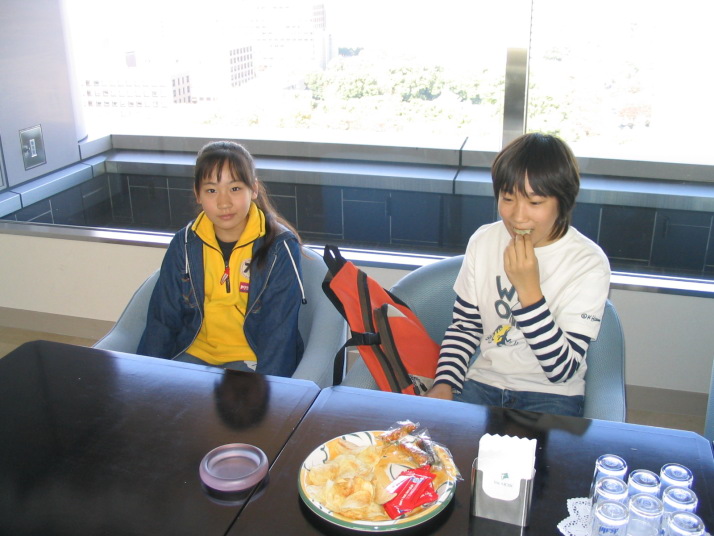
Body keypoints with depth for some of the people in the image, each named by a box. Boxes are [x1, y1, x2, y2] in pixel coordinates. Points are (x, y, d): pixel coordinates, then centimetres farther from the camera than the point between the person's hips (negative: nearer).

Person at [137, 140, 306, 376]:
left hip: (251, 360, -3)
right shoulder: (185, 244, 1)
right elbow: (162, 319, 7)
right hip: (196, 354, 4)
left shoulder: (280, 247, -11)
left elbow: (279, 332, -13)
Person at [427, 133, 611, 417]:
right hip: (483, 383, 3)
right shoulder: (483, 241, -1)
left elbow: (563, 370, -19)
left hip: (551, 395, -3)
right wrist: (444, 384, -7)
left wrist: (529, 290, -28)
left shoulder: (589, 264, -15)